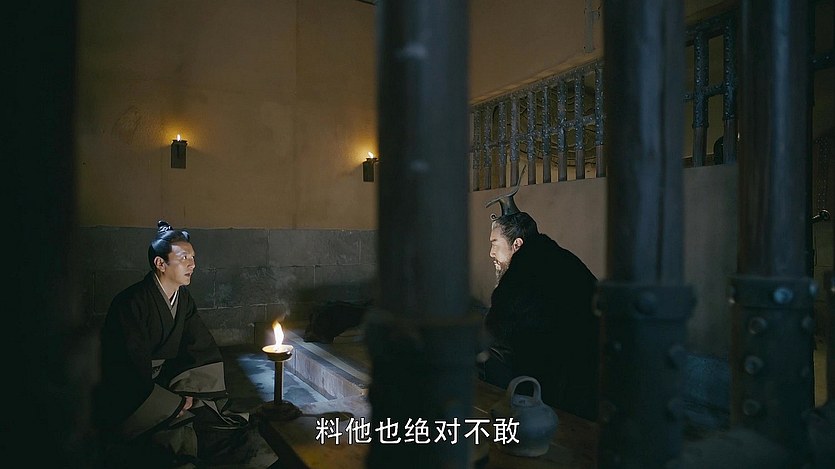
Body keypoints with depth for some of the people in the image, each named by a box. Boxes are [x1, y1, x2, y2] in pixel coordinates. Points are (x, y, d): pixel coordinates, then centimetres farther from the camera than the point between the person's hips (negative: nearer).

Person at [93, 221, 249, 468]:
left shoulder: (184, 299, 4)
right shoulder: (132, 302, -19)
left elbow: (205, 349, 2)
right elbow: (134, 369, -21)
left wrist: (189, 394, -13)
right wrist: (178, 404, -19)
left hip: (165, 381, 7)